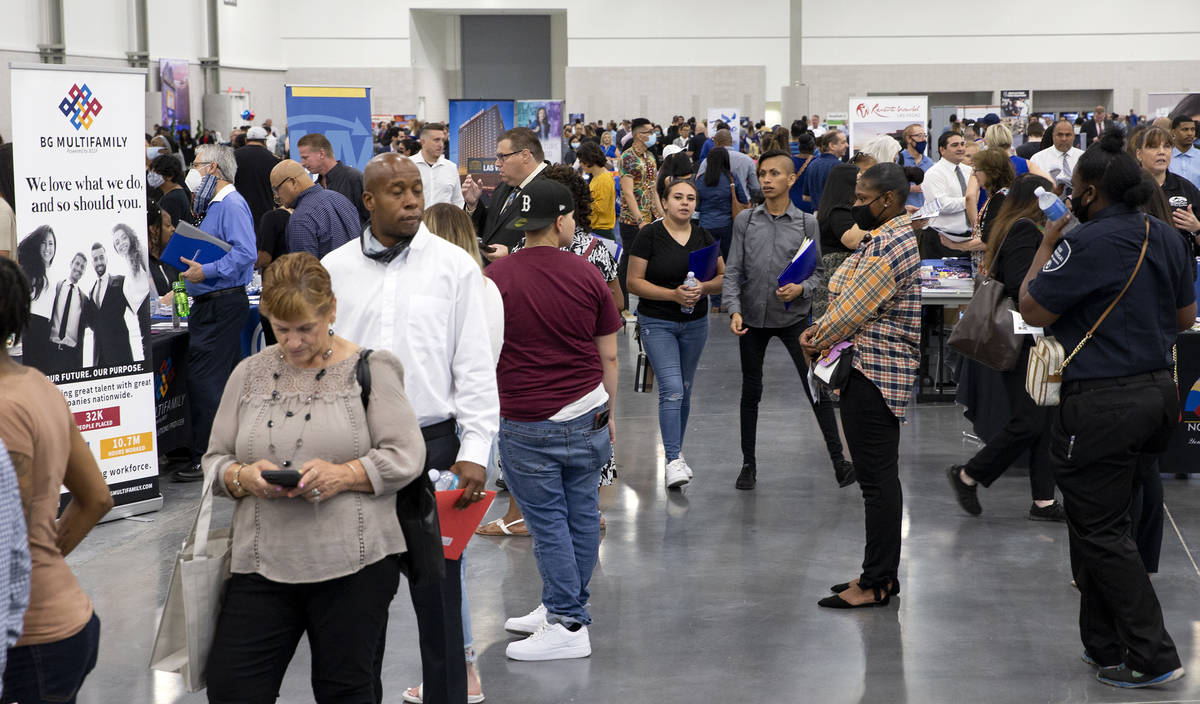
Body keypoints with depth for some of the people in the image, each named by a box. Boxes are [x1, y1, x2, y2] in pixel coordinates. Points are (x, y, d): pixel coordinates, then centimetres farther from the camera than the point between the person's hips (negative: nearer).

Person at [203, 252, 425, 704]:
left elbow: (405, 457, -4)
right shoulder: (249, 374, 12)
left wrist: (343, 475, -20)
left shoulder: (370, 370, 2)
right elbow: (214, 460, 12)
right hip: (262, 563, 3)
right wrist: (243, 477, -11)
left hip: (354, 564, -3)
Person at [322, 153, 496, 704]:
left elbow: (475, 363, 0)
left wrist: (475, 450, -7)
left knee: (438, 590, 4)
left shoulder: (454, 265, 0)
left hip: (432, 442, -2)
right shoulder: (334, 269, 5)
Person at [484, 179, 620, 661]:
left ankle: (568, 625, 4)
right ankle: (561, 608, 24)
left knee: (547, 522, 1)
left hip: (527, 423, -4)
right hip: (587, 415, 4)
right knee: (581, 515, 13)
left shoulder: (497, 277, -9)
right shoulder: (587, 276, -1)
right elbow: (609, 356, 5)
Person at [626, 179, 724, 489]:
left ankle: (676, 450, 29)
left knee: (685, 389, 13)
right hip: (657, 323, -5)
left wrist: (703, 288, -14)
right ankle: (673, 461, -14)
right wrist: (673, 294, -21)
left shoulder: (704, 236, 4)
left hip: (695, 322, 5)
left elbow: (723, 277, 8)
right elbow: (634, 282, -10)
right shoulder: (650, 235, -9)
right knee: (671, 388, -14)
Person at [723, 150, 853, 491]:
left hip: (794, 317, -1)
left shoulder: (807, 224, -1)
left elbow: (818, 271, 3)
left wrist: (802, 288, -18)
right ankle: (748, 463, 22)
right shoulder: (745, 221, 1)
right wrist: (735, 310, -15)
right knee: (751, 392, 10)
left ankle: (838, 460, 5)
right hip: (753, 317, 1)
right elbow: (733, 271, -1)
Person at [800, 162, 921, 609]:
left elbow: (854, 306, -18)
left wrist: (816, 342, -2)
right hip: (874, 370, 11)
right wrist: (819, 331, 4)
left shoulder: (889, 244, -18)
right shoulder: (890, 237, 17)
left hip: (873, 374, -11)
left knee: (876, 478, -6)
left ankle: (876, 584, -1)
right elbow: (852, 299, 19)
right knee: (879, 476, 14)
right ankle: (882, 573, 22)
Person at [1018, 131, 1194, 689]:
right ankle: (1104, 647, 26)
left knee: (1099, 532, 1)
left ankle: (1154, 657, 1)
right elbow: (1185, 316, 16)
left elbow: (1033, 310, -14)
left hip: (1102, 402, -8)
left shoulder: (1088, 243, -20)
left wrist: (1047, 244, -3)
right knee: (1103, 522, 19)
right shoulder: (1166, 238, 6)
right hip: (1158, 391, 9)